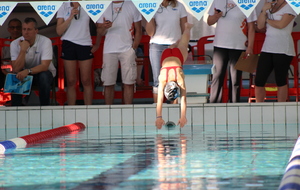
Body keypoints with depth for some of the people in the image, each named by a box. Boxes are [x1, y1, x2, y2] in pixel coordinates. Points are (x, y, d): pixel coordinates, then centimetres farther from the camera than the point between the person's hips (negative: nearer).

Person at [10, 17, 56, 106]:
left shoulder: (45, 41, -19)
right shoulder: (15, 44, -13)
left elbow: (44, 66, -26)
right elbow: (16, 69, -20)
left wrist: (28, 71, -42)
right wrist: (23, 50, -30)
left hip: (42, 72, -1)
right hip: (24, 73, 1)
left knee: (44, 77, -35)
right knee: (15, 77, -31)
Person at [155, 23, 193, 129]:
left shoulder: (180, 79, -44)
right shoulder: (162, 80, -41)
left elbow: (183, 99, -44)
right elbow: (159, 100, -43)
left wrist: (183, 117, -49)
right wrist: (159, 117, -50)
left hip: (178, 55, -1)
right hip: (166, 55, 1)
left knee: (183, 45, 32)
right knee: (175, 46, 35)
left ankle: (187, 27, 62)